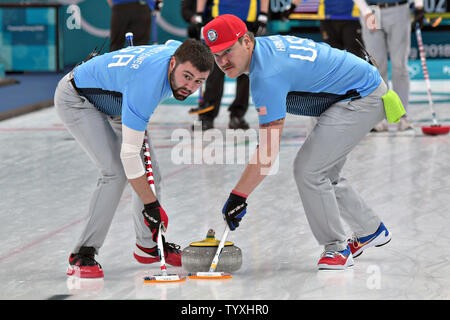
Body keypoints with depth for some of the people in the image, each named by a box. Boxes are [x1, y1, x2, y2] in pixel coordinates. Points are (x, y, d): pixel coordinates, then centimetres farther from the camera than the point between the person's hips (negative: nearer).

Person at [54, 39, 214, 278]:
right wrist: (151, 205, -31)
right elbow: (129, 153, -36)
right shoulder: (146, 84, -41)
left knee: (149, 171, 5)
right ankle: (83, 255, -14)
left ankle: (148, 245, 23)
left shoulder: (179, 51, -18)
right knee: (116, 172, -22)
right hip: (76, 99, -9)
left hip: (113, 103, 9)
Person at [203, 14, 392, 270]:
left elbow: (269, 150, -28)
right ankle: (372, 231, 35)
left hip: (363, 100, -11)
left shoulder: (267, 75, -27)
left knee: (308, 169, -15)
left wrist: (238, 196, -26)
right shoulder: (266, 44, 1)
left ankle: (337, 248, -4)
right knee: (325, 174, 18)